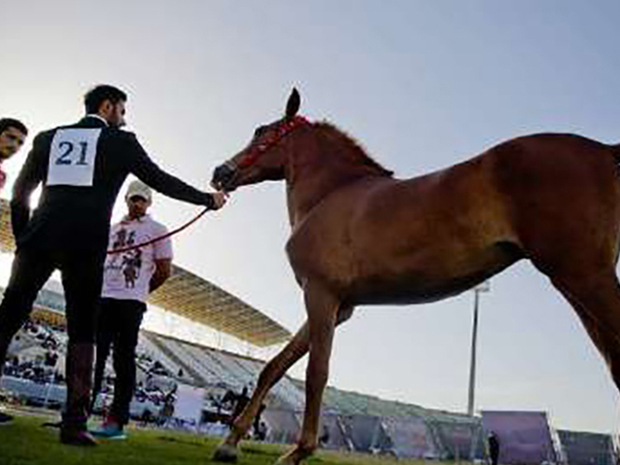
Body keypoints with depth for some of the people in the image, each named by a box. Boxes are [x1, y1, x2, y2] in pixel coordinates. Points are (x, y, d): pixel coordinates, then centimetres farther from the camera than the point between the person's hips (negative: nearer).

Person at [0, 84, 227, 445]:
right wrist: (209, 199, 19)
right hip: (86, 243, -3)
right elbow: (161, 181, 9)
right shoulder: (122, 142, 7)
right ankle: (74, 422, -1)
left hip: (39, 238, 3)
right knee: (82, 330, 3)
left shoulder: (48, 138, 17)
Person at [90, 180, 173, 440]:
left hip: (130, 302, -5)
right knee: (94, 355, 3)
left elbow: (164, 270, 3)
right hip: (103, 298, 5)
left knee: (124, 360, -5)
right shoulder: (113, 228, 22)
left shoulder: (156, 230, 6)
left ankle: (117, 421, -4)